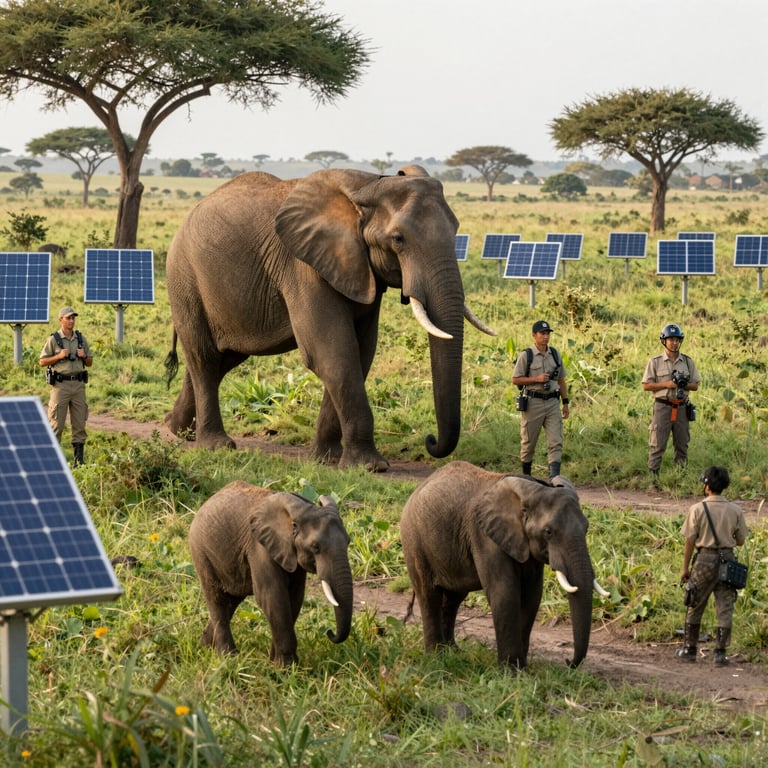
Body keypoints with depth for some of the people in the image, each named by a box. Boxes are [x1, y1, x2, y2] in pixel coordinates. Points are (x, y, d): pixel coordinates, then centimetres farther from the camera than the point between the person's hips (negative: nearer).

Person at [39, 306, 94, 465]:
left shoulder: (81, 339, 10)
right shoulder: (53, 339, -2)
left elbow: (90, 363, 16)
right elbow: (42, 361, -2)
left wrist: (84, 356, -5)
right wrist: (59, 356, -15)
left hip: (78, 385, 4)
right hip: (60, 385, -4)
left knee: (79, 423, 3)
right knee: (57, 424, -3)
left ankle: (79, 459, 7)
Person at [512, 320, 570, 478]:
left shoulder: (555, 354, 10)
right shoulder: (526, 355, -5)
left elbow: (561, 380, 16)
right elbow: (515, 379, -6)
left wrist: (566, 402, 11)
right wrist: (537, 379, -16)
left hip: (552, 402, 4)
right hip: (533, 403, -4)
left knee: (556, 441, -9)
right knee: (528, 442, 6)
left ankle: (555, 477, -17)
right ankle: (526, 475, 23)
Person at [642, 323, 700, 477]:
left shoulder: (688, 362, 8)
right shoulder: (655, 362, 0)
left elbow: (695, 386, 10)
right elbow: (646, 385, -2)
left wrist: (684, 384, -12)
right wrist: (666, 384, -15)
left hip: (682, 408, 3)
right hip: (662, 407, -3)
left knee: (682, 445, 8)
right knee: (657, 445, -5)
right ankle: (652, 475, -3)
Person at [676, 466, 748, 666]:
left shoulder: (698, 509, -9)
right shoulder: (735, 511, -2)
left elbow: (690, 541, -6)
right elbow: (740, 541, 4)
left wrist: (685, 568, 2)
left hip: (705, 559, -2)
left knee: (695, 607, 12)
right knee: (725, 608, 6)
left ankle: (689, 649, 19)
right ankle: (720, 653, 5)